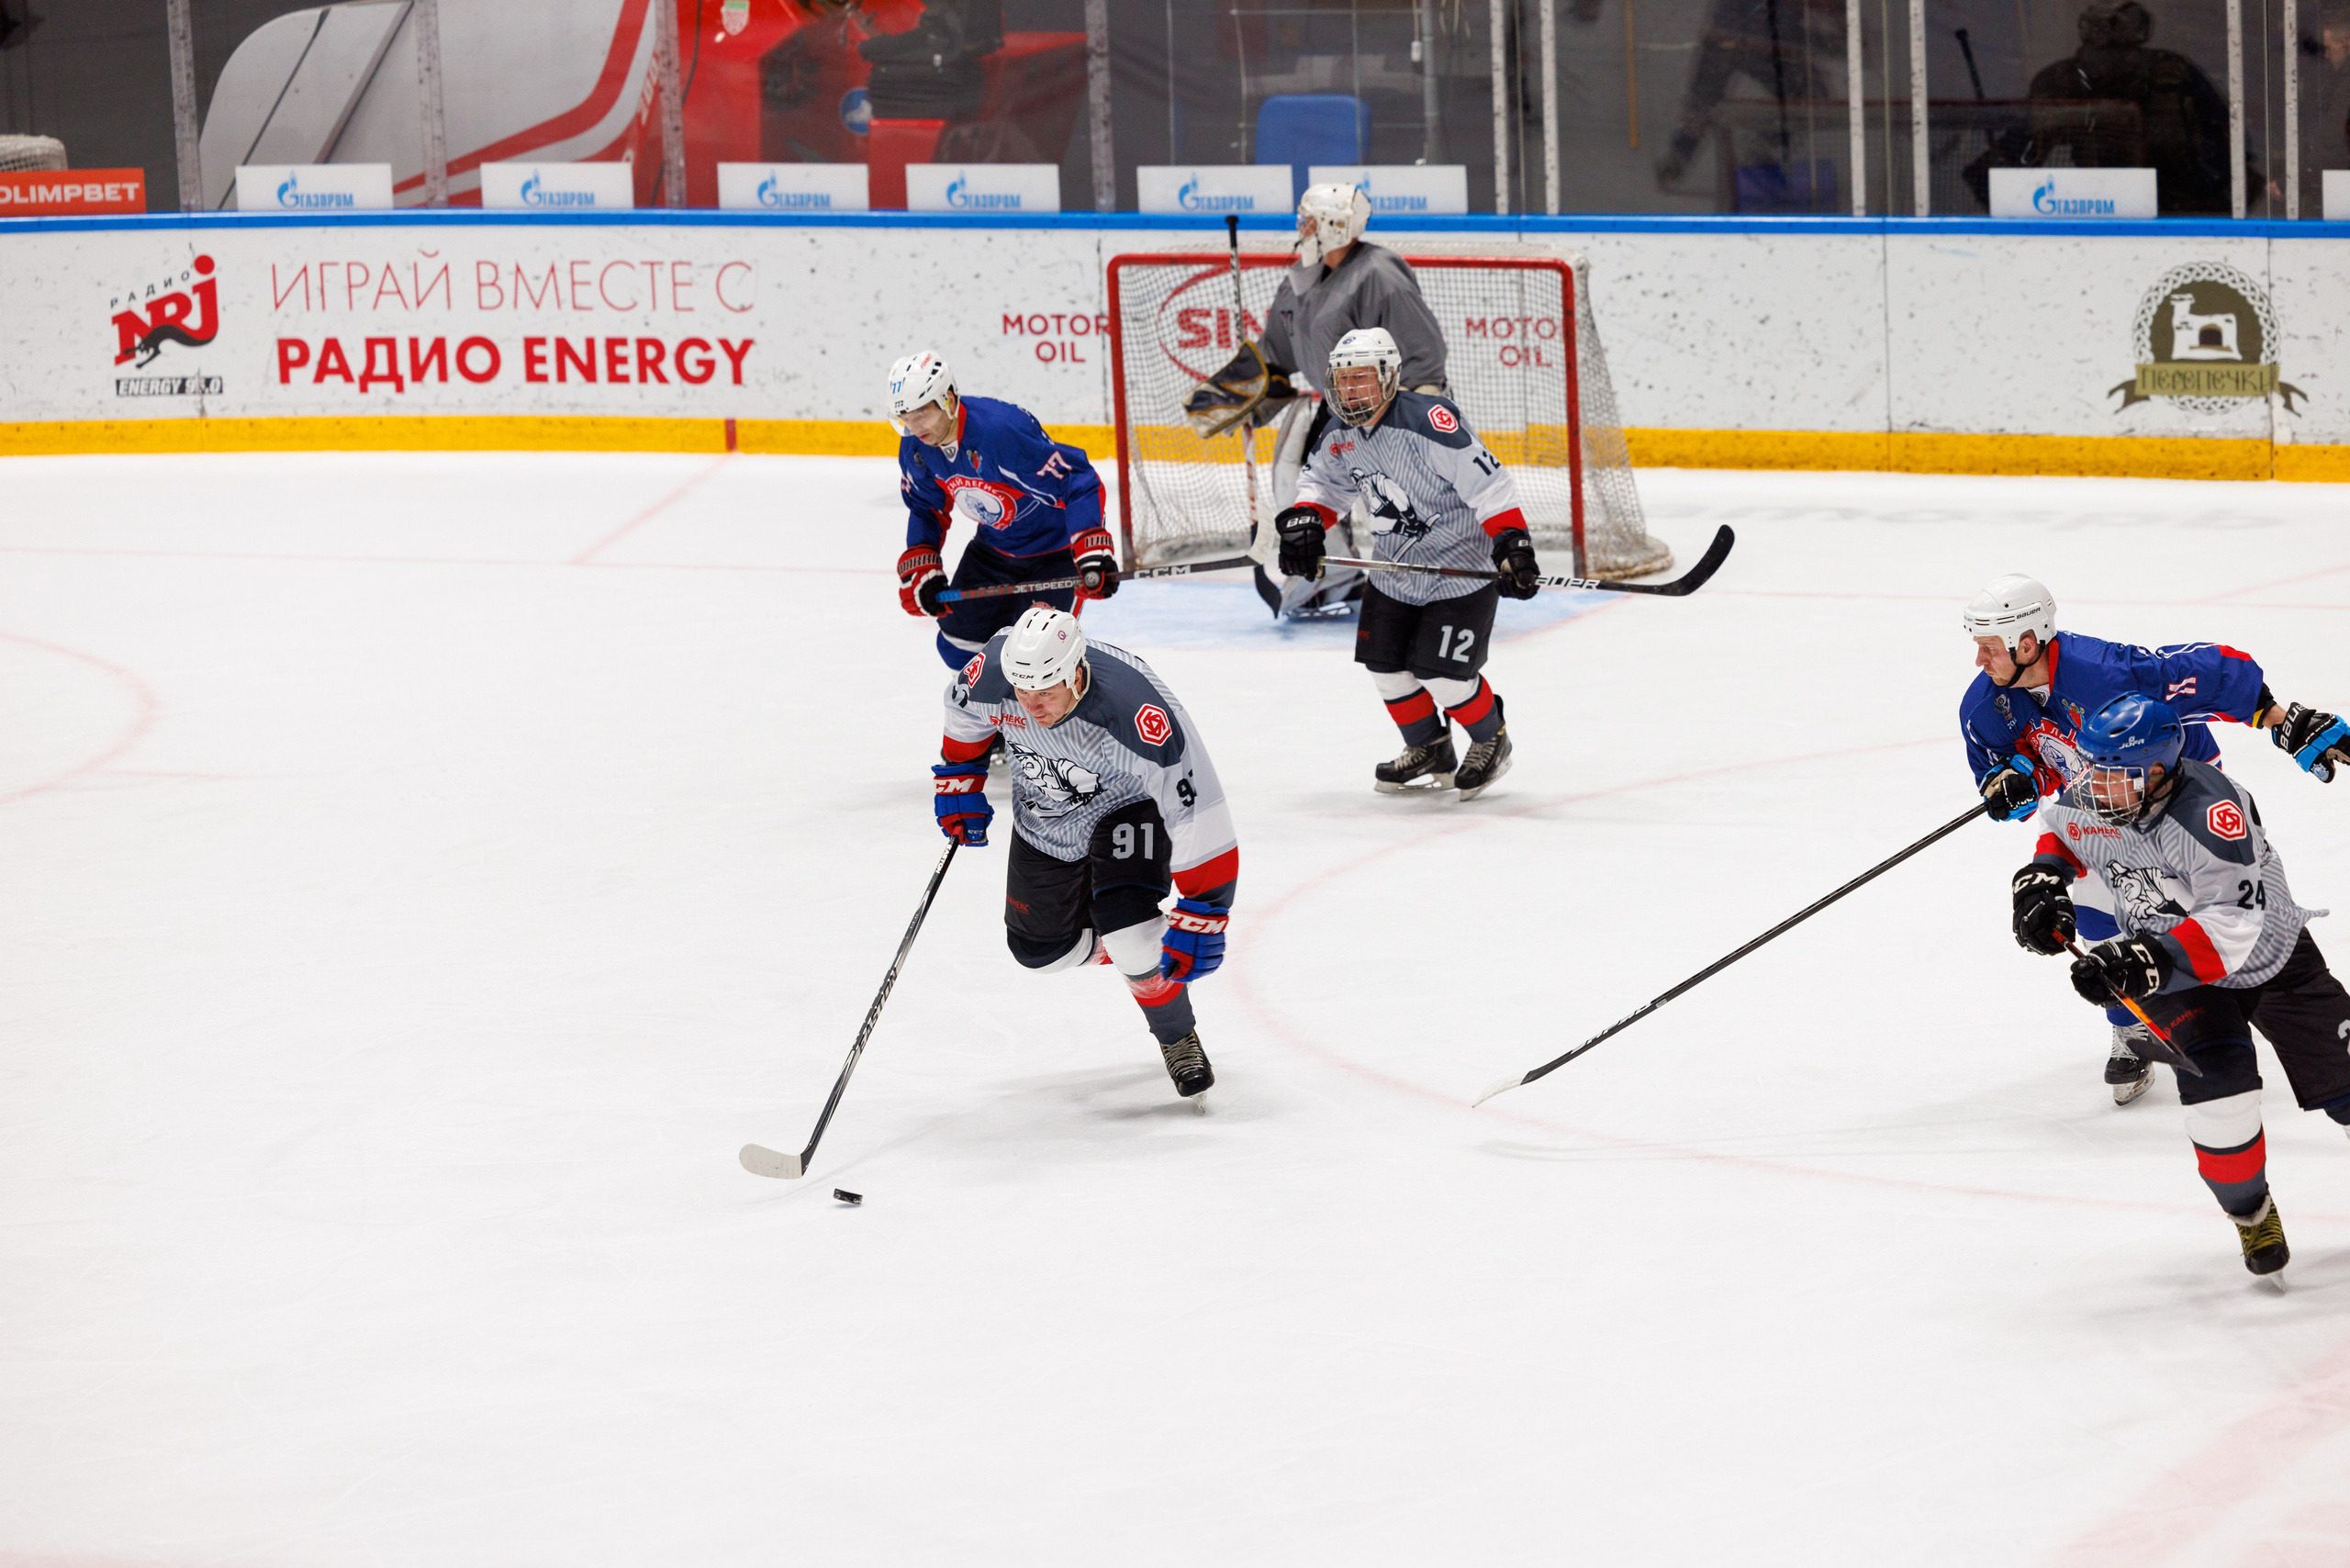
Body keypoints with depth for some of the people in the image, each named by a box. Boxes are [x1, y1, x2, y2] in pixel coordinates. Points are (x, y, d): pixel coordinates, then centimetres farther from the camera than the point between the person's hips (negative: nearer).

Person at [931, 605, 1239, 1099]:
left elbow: (1198, 814, -37)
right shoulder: (992, 671, -29)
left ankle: (1177, 1038, 0)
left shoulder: (1139, 712, -42)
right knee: (1040, 947, 5)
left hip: (1130, 804, -5)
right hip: (1046, 816, 5)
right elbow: (966, 712, 0)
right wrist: (959, 781, 6)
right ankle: (1138, 950, 33)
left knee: (1125, 924, -26)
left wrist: (1201, 918, -34)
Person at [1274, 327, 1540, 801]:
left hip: (1462, 564, -8)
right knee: (1386, 664, 8)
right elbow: (1324, 482, 17)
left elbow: (1488, 483, -28)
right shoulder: (1340, 434, -1)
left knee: (1442, 672, -11)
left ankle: (1491, 742, 16)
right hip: (1395, 567, 8)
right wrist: (1304, 522, -2)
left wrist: (1512, 546, -34)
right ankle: (1430, 751, 30)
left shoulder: (1429, 420, -26)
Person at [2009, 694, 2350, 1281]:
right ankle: (2250, 1212, -3)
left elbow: (2235, 925, -41)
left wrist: (2147, 960, -49)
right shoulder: (2087, 800, -16)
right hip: (2173, 964, 3)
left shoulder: (2209, 811, -36)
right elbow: (2062, 835, 11)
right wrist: (2043, 881, -9)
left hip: (2268, 952, -3)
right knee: (2215, 1074, -21)